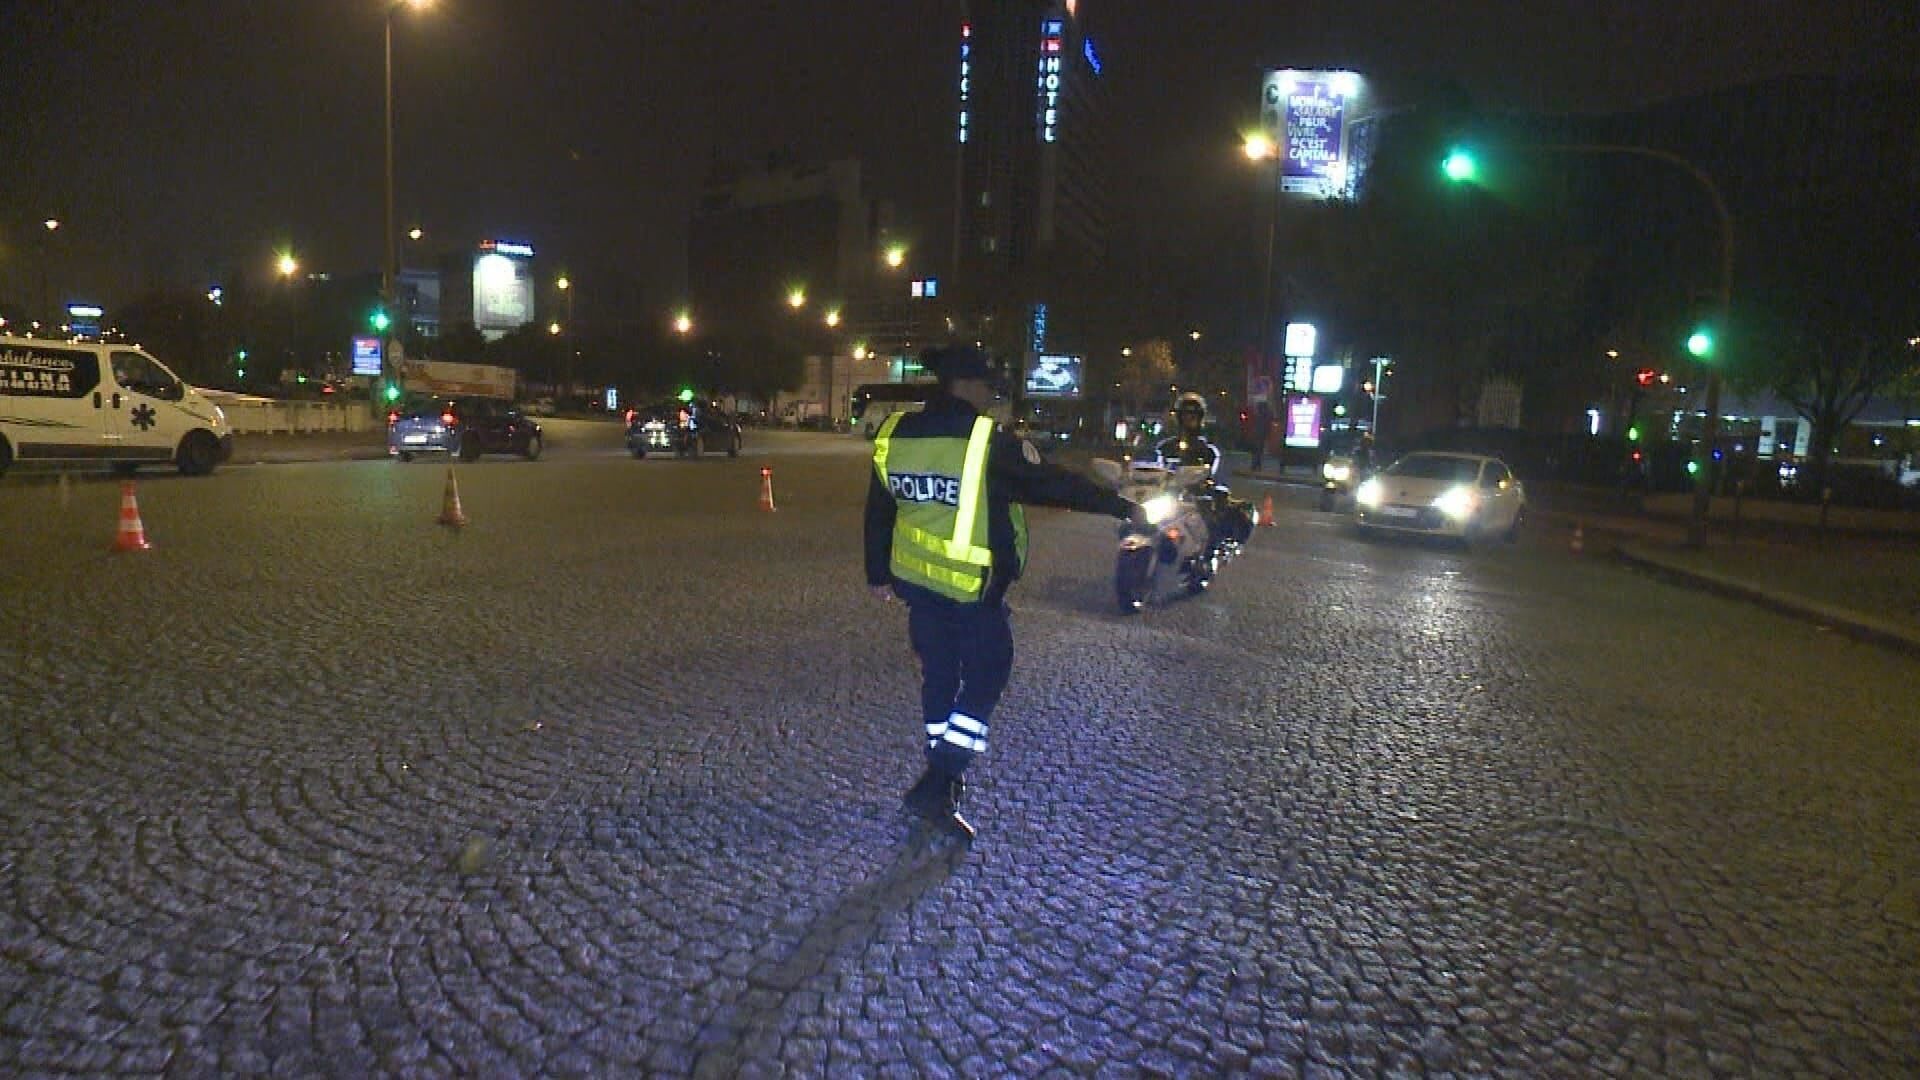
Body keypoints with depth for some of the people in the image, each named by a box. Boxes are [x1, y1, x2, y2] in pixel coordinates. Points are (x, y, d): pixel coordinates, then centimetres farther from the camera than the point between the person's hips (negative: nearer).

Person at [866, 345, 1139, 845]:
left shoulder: (893, 435, 1)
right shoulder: (989, 441, -16)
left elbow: (878, 513, 10)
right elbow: (1054, 483, -9)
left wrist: (878, 573, 22)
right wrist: (1120, 506, 3)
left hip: (916, 580, 6)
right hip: (972, 587, -6)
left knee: (938, 674, 18)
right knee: (986, 675, 7)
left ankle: (943, 780, 31)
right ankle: (935, 788, -1)